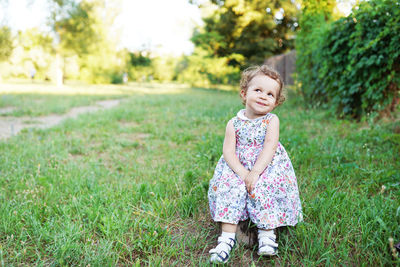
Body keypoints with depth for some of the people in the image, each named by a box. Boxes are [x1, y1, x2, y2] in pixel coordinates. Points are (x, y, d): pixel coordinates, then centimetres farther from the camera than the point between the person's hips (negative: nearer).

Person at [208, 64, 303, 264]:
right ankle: (228, 236, -17)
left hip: (266, 167, -1)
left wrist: (255, 173, -26)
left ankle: (267, 234, -13)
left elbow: (269, 147, -15)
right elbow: (228, 151, -6)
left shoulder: (271, 120, -3)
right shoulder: (234, 123, 1)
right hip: (238, 167, 2)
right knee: (228, 187, -22)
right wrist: (242, 173, -22)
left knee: (264, 187, -28)